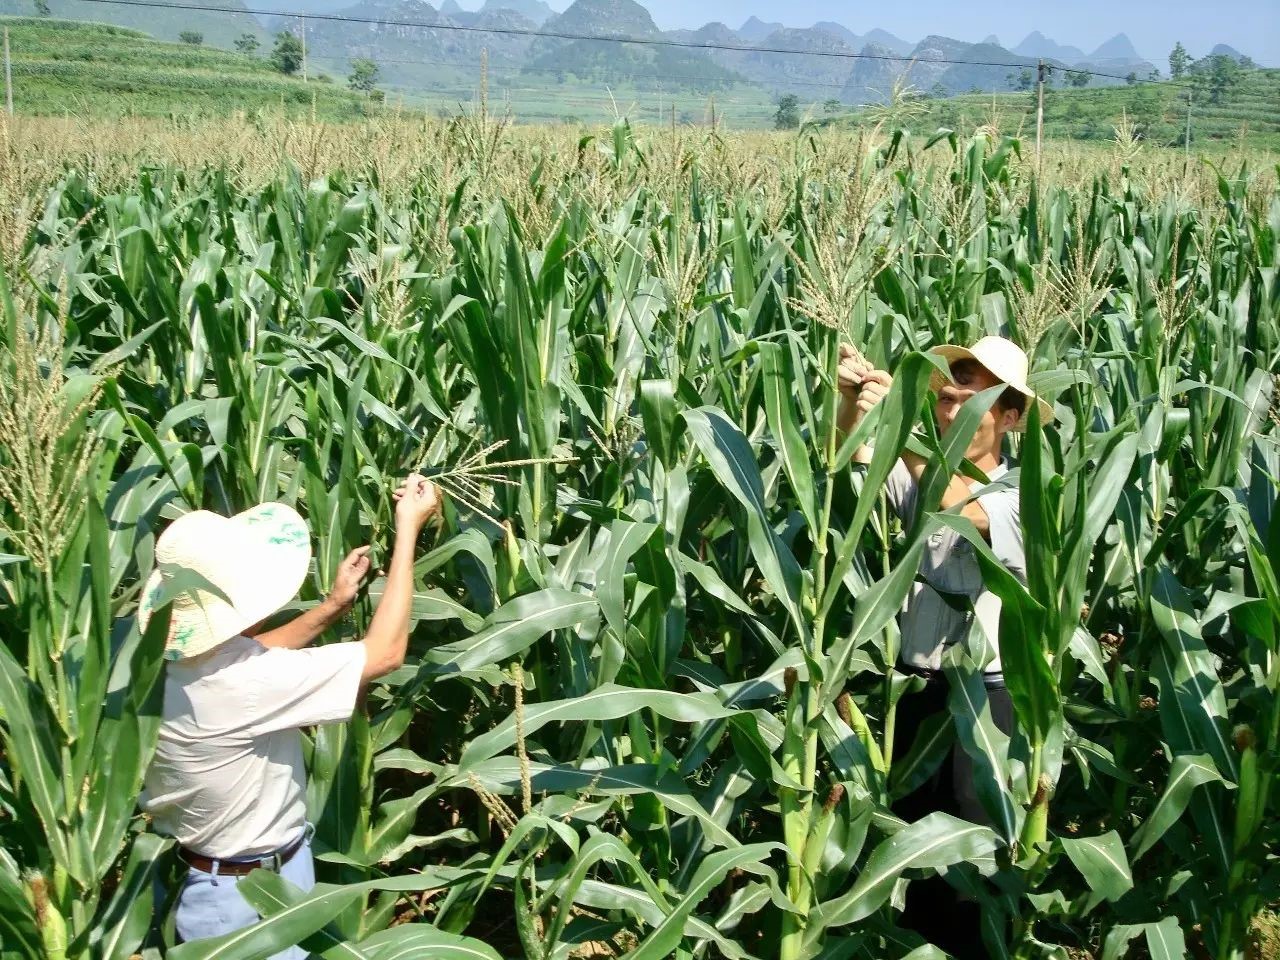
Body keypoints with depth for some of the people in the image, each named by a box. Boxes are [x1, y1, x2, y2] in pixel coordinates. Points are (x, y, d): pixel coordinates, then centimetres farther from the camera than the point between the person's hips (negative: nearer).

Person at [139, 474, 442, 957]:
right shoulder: (238, 686, -34)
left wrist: (334, 606, 7)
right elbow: (386, 651, -27)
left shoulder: (159, 658, -11)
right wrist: (408, 529, -20)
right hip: (252, 900, -8)